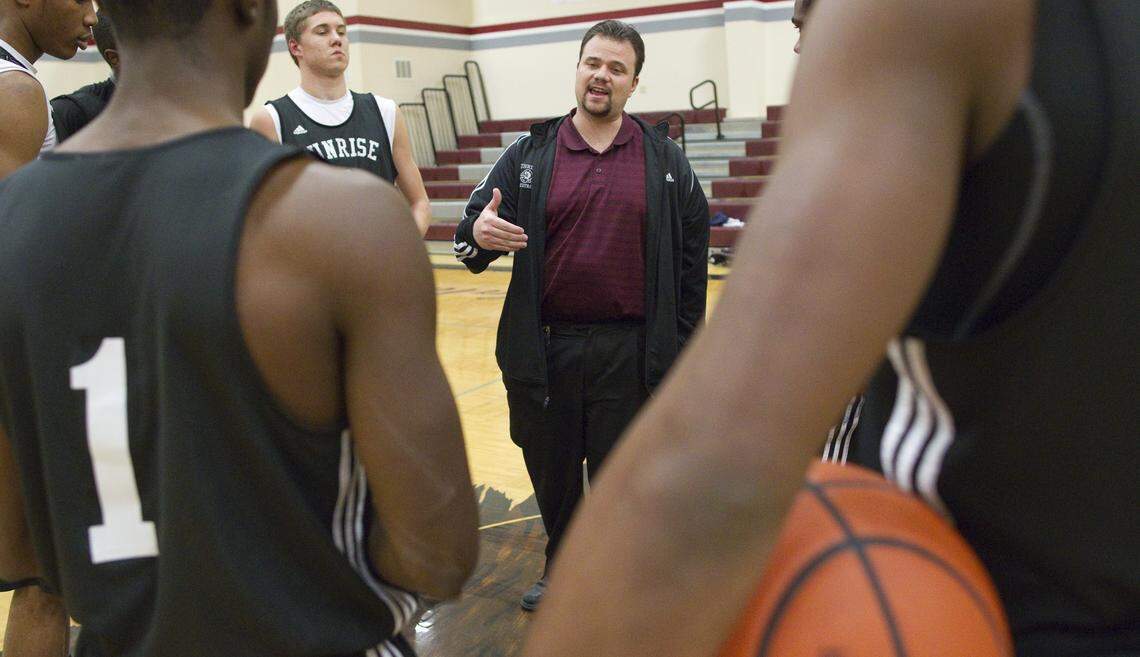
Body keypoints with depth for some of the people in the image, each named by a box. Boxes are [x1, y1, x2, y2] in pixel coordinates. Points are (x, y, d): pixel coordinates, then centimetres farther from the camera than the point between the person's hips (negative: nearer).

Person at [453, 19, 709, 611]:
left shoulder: (664, 158, 4)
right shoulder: (529, 155, 4)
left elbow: (693, 254, 5)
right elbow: (470, 231, 2)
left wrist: (685, 344, 1)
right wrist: (479, 236, -23)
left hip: (630, 355, -1)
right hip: (545, 350, 2)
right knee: (553, 476, 15)